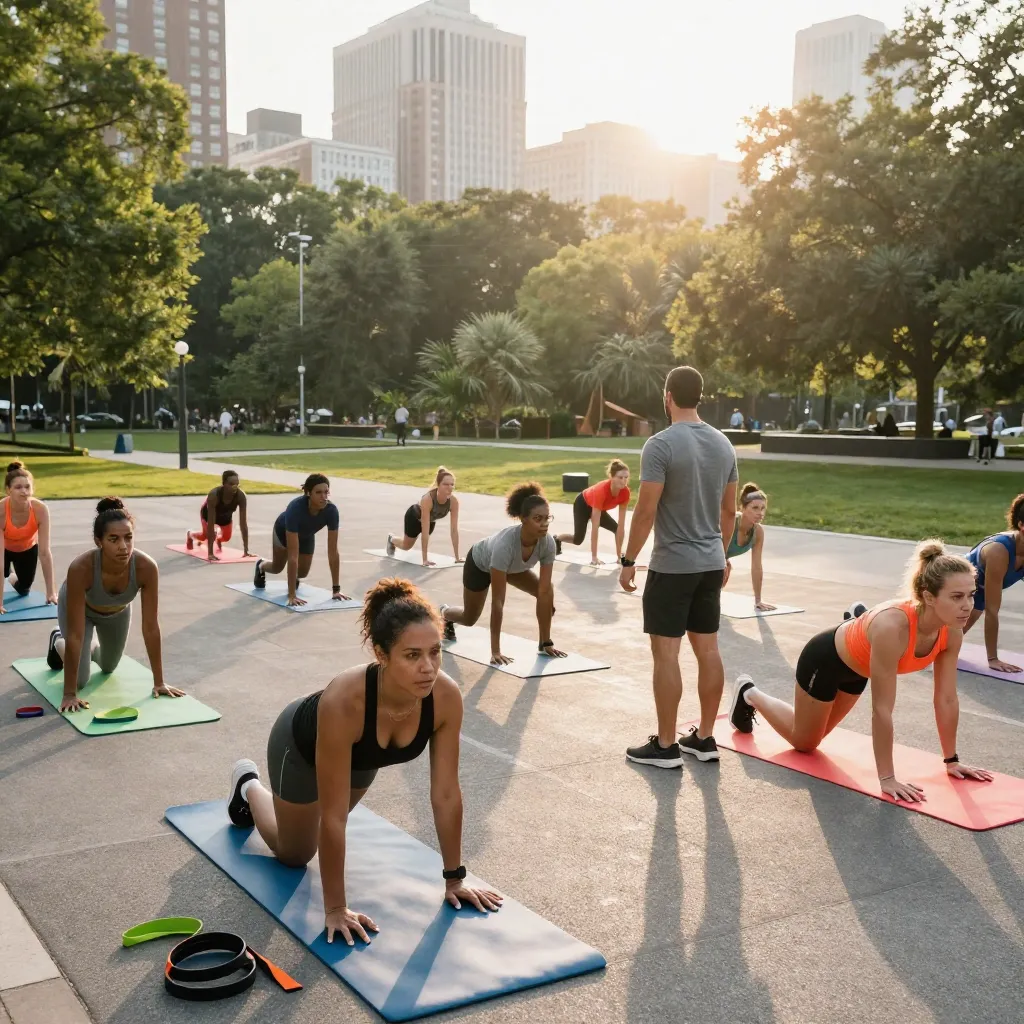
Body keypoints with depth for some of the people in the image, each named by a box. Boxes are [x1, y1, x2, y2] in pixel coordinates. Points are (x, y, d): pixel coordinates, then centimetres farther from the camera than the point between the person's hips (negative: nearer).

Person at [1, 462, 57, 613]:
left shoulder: (40, 510, -36)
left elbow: (45, 552, -32)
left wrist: (51, 591, -33)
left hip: (28, 547, 1)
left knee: (24, 589, 4)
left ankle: (16, 581, 41)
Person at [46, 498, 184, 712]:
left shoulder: (147, 567, -39)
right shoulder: (81, 568, -46)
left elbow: (150, 627, -29)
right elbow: (75, 634, -40)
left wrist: (159, 682, -24)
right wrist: (70, 693, -37)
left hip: (117, 611, 3)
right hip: (81, 607, -3)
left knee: (109, 667, 21)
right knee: (80, 679, -2)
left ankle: (91, 648, 55)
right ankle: (57, 641, 28)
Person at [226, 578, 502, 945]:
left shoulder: (446, 696, -36)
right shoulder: (344, 702, -48)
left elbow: (446, 795, -23)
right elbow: (333, 816, -40)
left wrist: (454, 878, -15)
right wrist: (335, 907, -34)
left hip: (362, 757, 4)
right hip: (301, 744, -4)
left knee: (325, 832, 32)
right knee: (295, 854, 20)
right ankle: (248, 785, 43)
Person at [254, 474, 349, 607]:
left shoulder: (331, 510, -39)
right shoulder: (295, 508, -49)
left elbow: (333, 552, -34)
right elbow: (293, 555, -50)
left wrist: (336, 589, -34)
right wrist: (291, 595, -52)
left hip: (307, 535, 2)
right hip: (284, 531, -2)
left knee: (302, 573, 7)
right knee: (277, 568, 21)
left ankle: (293, 577, 43)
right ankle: (261, 566, 56)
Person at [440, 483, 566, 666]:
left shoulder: (548, 542, -35)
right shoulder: (505, 544, -48)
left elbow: (544, 591, -31)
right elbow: (498, 601, -45)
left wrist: (548, 641, -31)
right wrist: (495, 651, -44)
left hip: (515, 567, 4)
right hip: (480, 563, -4)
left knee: (548, 592, -20)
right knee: (469, 618, 15)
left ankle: (543, 643, -1)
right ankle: (445, 613, 49)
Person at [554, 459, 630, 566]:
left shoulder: (625, 492, -30)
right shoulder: (602, 490, -44)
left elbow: (621, 525, -25)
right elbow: (595, 526, -43)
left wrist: (619, 554, -24)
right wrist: (594, 557, -42)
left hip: (599, 508, 5)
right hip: (583, 504, -5)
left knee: (617, 529, -11)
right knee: (578, 539, -6)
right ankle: (556, 539, 24)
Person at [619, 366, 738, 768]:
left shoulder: (661, 445, -15)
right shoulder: (724, 444, 8)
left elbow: (646, 511, -17)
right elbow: (729, 510, 13)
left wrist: (628, 560, -8)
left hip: (672, 565, -7)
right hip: (711, 563, 8)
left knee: (665, 652, -1)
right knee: (708, 649, 11)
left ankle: (665, 746, 5)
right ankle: (704, 738, 20)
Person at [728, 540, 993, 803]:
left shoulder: (952, 632, -25)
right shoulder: (892, 626, -46)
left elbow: (947, 699, -13)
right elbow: (882, 709, -41)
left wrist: (951, 761, -8)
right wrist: (887, 778, -37)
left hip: (854, 665, 7)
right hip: (825, 658, -7)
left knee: (817, 733, 29)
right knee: (804, 742, 17)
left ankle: (751, 694, 49)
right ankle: (749, 694, 37)